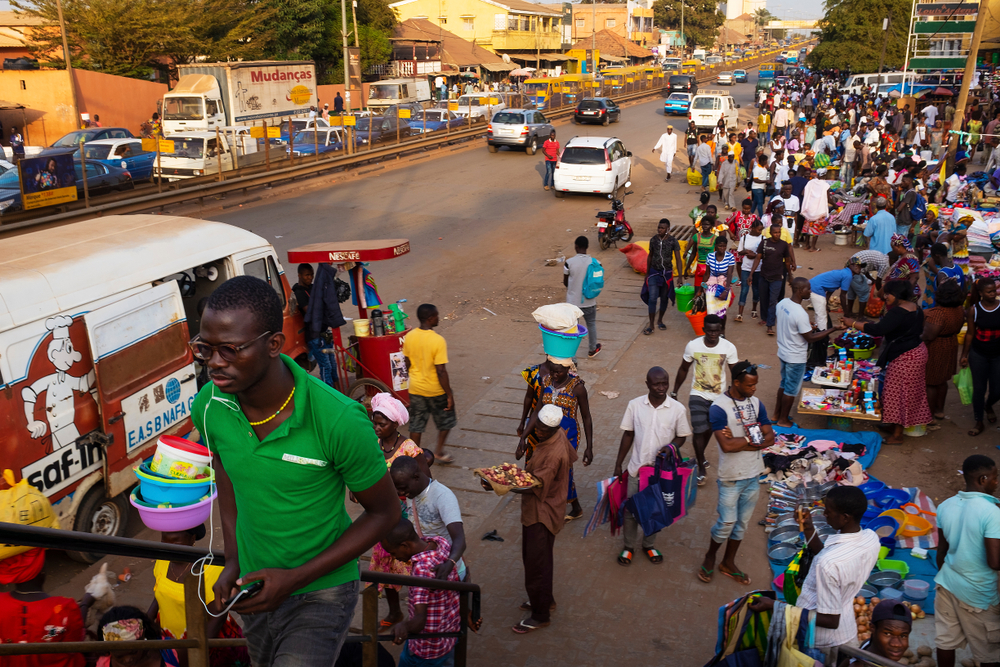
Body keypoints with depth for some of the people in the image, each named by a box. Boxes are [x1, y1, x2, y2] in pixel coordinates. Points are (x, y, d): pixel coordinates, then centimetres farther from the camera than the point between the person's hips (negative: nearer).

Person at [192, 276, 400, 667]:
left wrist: (296, 578, -19)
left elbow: (384, 511, -16)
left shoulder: (339, 421, -30)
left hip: (320, 594, -5)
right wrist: (233, 561, -2)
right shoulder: (209, 407, -14)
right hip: (255, 588, 5)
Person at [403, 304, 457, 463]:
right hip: (436, 390, -5)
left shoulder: (409, 337, -6)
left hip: (415, 388, 5)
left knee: (416, 425, 16)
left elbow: (408, 364, 6)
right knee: (446, 421, 20)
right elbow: (441, 371, -23)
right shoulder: (438, 340, -24)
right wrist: (449, 394, -14)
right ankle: (439, 452, 24)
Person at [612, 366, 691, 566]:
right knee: (631, 509, 11)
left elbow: (681, 436, 0)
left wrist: (671, 446, -22)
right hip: (637, 467, 0)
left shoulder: (677, 409, -12)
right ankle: (629, 547, 33)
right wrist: (618, 464, 3)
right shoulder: (634, 405, -10)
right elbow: (628, 435, -1)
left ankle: (649, 545, 40)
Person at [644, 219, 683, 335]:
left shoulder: (673, 241, -10)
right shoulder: (653, 240, -2)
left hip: (667, 273, -1)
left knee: (664, 298, 12)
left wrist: (680, 276, -13)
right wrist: (647, 273, 14)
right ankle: (651, 325, -1)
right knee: (652, 298, -8)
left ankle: (660, 320, 32)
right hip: (654, 272, 1)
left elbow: (678, 259, -8)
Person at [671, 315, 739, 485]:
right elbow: (683, 369, -1)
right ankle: (701, 467, 10)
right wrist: (674, 392, 4)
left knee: (709, 429, 19)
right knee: (699, 430, -8)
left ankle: (699, 457, 45)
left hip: (719, 396, 2)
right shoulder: (693, 346, -15)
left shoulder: (729, 348, -15)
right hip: (698, 395, -1)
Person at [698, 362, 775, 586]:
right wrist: (752, 438, -15)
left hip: (753, 474, 6)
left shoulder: (756, 403, 1)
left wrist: (740, 441, -19)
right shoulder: (719, 408, -19)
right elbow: (726, 445, -28)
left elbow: (770, 437, -4)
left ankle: (729, 563, 33)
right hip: (731, 477, -6)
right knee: (727, 523, 4)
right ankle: (710, 557, 29)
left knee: (742, 522, 16)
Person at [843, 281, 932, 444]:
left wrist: (853, 323, -25)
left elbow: (878, 330, -33)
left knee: (897, 394, -2)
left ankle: (897, 435, 5)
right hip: (918, 351, 10)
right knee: (912, 392, 21)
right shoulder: (915, 308, 7)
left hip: (904, 358, -10)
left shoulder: (898, 312, -25)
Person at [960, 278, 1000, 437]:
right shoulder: (974, 310, -8)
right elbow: (970, 333, 1)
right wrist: (964, 355, 3)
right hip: (978, 355, -1)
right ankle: (979, 423, 20)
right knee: (979, 389, 5)